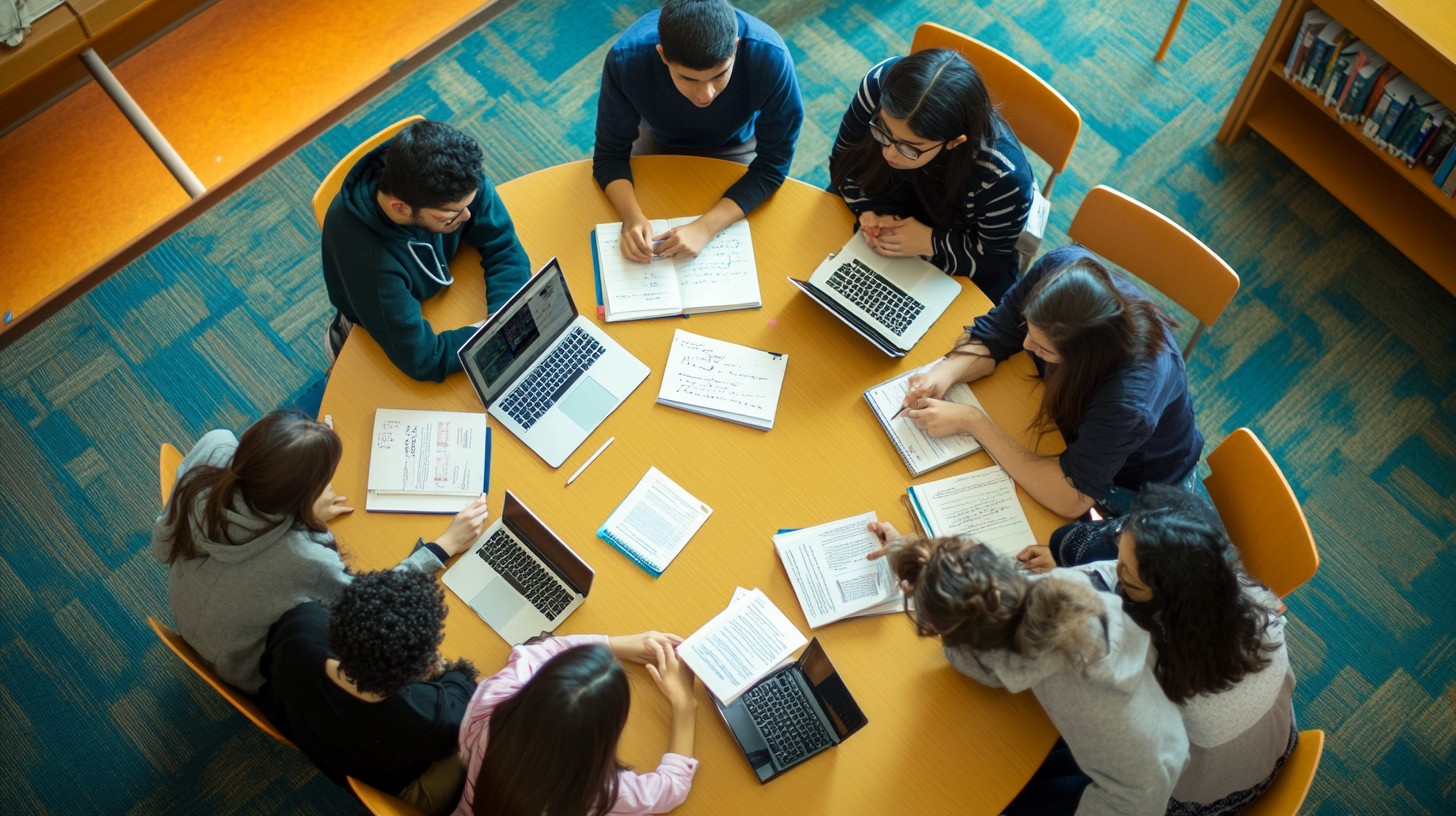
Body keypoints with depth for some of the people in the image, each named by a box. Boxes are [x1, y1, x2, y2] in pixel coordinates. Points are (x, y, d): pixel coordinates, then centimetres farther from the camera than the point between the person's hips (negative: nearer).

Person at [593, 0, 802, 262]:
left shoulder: (771, 59, -40)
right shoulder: (626, 59, -37)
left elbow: (773, 164, -29)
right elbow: (610, 155, -23)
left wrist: (705, 228, -42)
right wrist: (632, 217, -43)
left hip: (733, 146, -1)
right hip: (658, 142, 1)